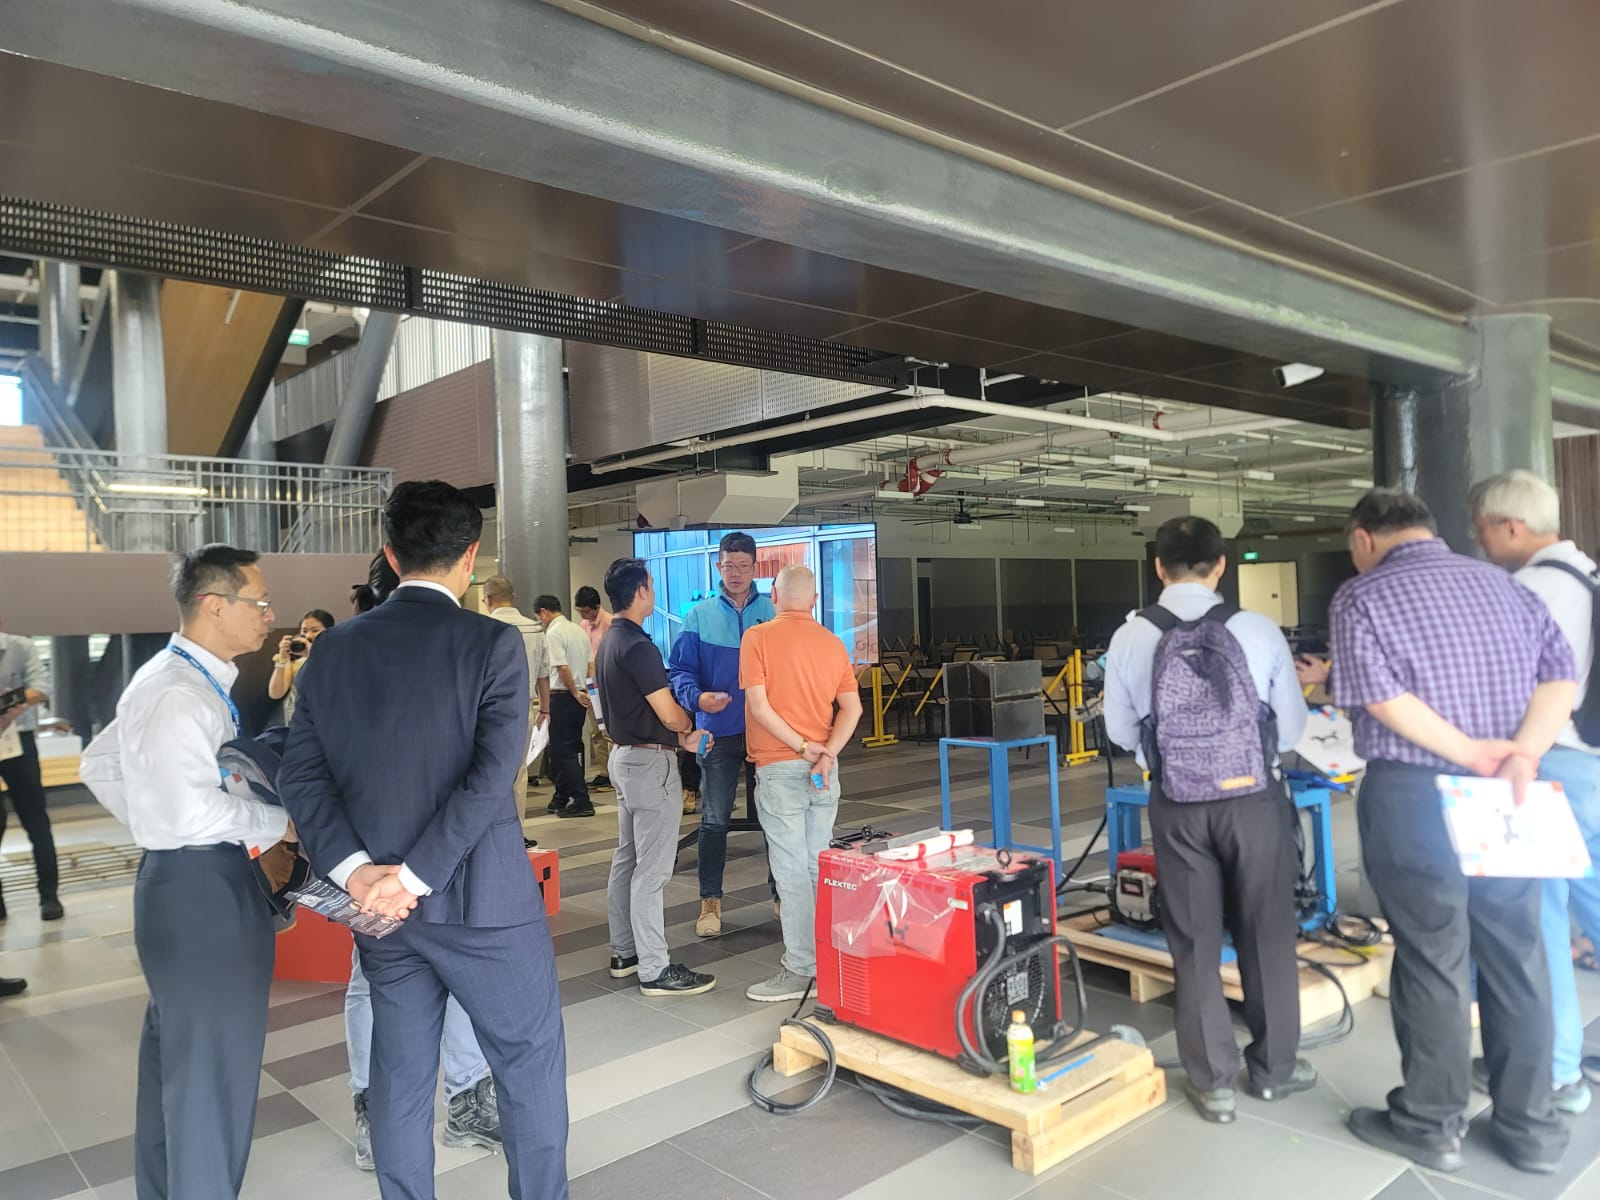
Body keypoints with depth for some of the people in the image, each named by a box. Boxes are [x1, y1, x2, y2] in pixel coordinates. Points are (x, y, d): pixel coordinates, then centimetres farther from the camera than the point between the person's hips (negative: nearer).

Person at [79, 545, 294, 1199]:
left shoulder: (167, 680, 11)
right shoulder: (181, 694, -21)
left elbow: (98, 764, 22)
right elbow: (197, 812, -28)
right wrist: (280, 822, -15)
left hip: (181, 881, 11)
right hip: (202, 890, -11)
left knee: (174, 1058, 22)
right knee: (211, 1067, 1)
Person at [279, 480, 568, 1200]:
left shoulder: (334, 649, 2)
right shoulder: (492, 642, -12)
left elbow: (300, 774, -2)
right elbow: (491, 776, -20)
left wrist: (355, 869, -10)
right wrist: (414, 878, -17)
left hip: (378, 906, 5)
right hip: (482, 900, -5)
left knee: (399, 1074, 18)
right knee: (531, 1065, 12)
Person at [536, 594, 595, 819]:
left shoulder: (553, 634, -13)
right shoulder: (579, 631, 13)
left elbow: (562, 668, -21)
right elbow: (589, 666, 14)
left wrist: (575, 693, -12)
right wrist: (583, 692, 14)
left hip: (561, 697, -8)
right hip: (580, 696, 8)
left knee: (562, 751, -2)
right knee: (573, 748, 14)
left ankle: (582, 802, -4)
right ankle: (563, 798, 25)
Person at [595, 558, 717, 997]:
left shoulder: (609, 641, 10)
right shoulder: (638, 646, -21)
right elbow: (670, 714, -19)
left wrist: (681, 737, 9)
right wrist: (689, 725, 3)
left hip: (624, 754, 11)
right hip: (650, 762, -10)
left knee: (626, 858, 16)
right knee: (652, 869, -5)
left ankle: (624, 952, 27)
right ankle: (655, 970, 1)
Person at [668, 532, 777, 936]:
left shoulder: (774, 612, 1)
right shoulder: (700, 615, 2)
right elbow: (679, 670, 0)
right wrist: (697, 697, -19)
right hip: (719, 733, 0)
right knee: (714, 820, 7)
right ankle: (710, 901, 18)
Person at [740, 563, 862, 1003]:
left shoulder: (758, 637, -7)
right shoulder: (833, 643, 7)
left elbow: (759, 706, -14)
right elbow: (852, 708, -2)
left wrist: (802, 748, -10)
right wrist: (825, 753, -10)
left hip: (780, 767, -5)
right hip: (823, 767, 6)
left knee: (791, 869, -1)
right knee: (819, 864, 15)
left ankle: (801, 969, 3)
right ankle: (826, 955, 24)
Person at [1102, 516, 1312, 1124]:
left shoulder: (1130, 638, -7)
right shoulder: (1258, 630, -10)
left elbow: (1121, 731, 1)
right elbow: (1293, 726, -2)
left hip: (1177, 805, 1)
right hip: (1253, 799, 0)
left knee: (1194, 942, 13)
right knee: (1266, 933, 17)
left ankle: (1211, 1081, 22)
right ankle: (1274, 1067, 32)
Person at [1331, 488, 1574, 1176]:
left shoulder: (1361, 598, -5)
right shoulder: (1502, 584, 11)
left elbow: (1381, 696, -19)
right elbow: (1561, 672, 0)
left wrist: (1468, 752, -14)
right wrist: (1523, 754, -12)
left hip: (1414, 797, -5)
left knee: (1431, 959, 3)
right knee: (1515, 955, 12)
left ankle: (1431, 1125, 15)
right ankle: (1529, 1125, 23)